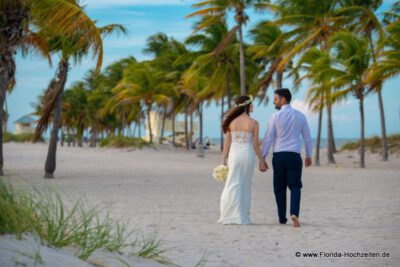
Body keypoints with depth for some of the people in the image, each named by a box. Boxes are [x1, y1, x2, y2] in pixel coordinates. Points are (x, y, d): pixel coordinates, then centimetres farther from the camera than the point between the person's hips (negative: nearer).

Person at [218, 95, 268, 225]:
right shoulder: (253, 123, -4)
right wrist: (262, 161, 6)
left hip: (234, 154, 1)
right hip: (248, 155, -1)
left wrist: (224, 159, 5)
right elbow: (255, 145, -2)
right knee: (245, 186, 9)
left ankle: (231, 216, -4)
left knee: (233, 185, 4)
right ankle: (243, 217, 12)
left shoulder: (231, 121, 1)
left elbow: (227, 142, 0)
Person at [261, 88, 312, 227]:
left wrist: (263, 157, 3)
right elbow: (307, 137, 11)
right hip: (294, 156, 1)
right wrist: (308, 155, 22)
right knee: (295, 186, 1)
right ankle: (294, 213, -21)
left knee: (279, 188, 10)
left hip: (278, 156, -1)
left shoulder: (275, 116, -4)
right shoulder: (300, 116, 5)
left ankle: (282, 218, 15)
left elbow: (269, 138, -4)